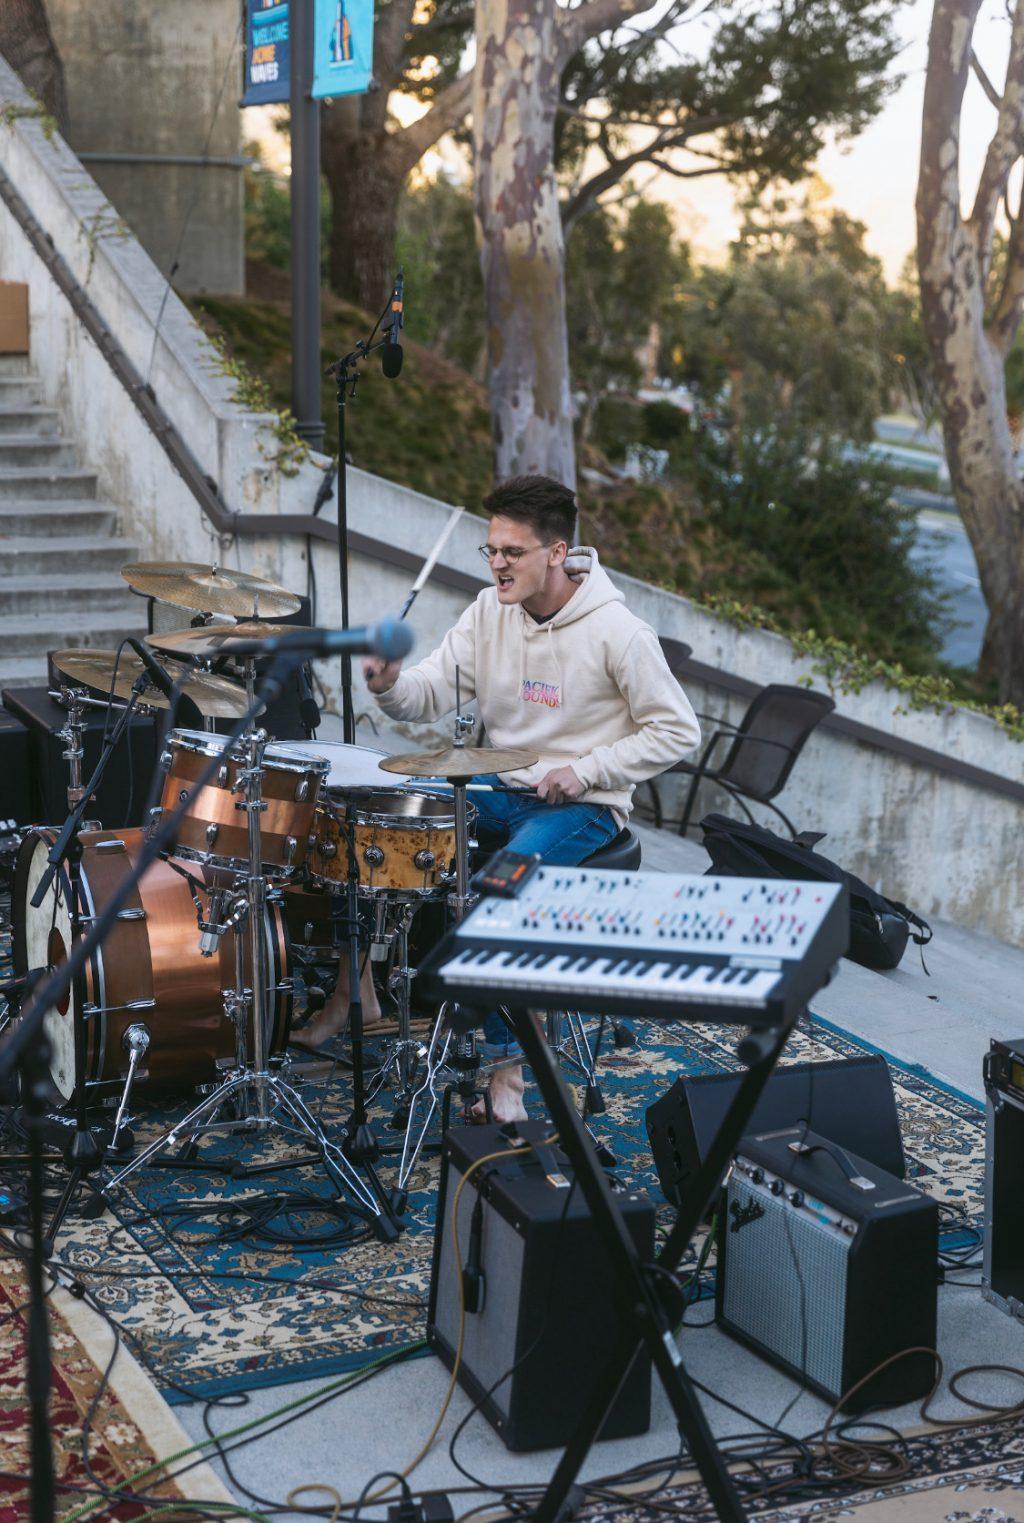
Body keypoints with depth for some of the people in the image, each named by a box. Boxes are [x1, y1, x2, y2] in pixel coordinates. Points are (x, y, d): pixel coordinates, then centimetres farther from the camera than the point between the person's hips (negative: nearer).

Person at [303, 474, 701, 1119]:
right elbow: (433, 693, -5)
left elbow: (678, 732, -11)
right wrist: (391, 684, -28)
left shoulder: (616, 632, -17)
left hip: (583, 805, -6)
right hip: (499, 787, 6)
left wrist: (585, 772, -17)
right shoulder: (490, 611, 0)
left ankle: (506, 1060, -18)